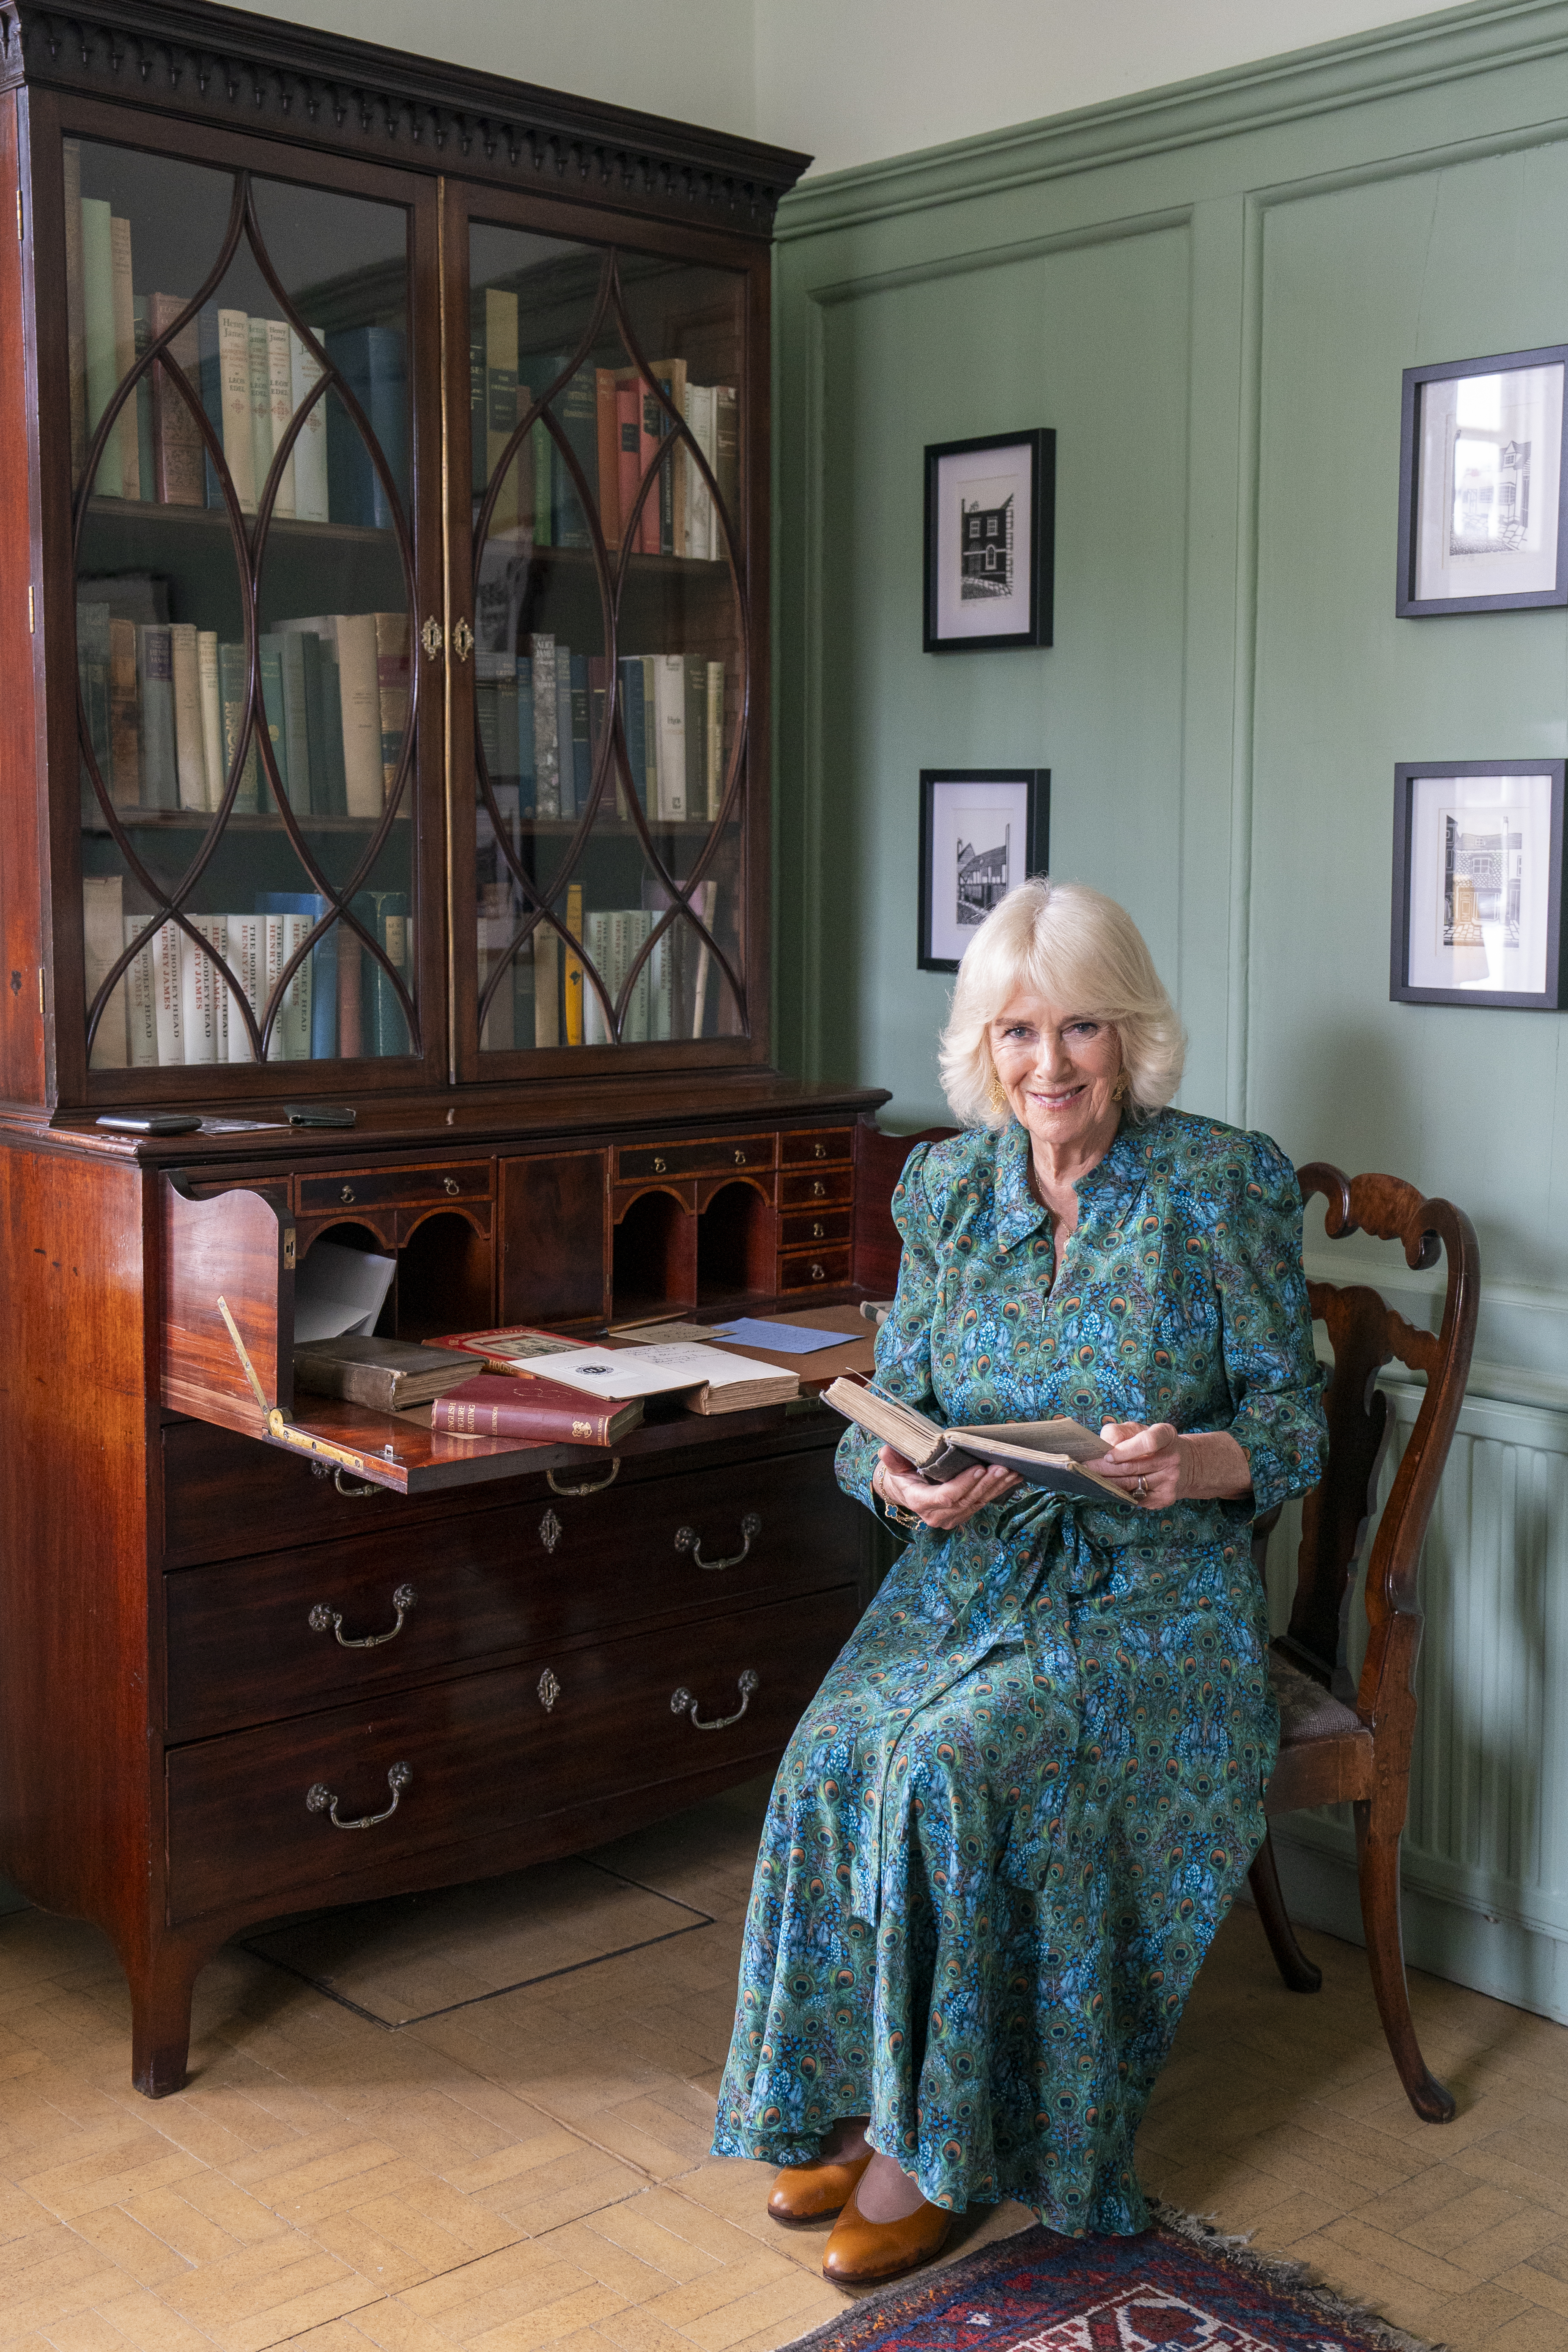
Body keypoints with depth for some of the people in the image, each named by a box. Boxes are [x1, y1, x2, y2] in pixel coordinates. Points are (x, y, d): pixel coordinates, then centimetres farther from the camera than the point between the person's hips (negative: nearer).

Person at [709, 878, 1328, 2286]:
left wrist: (1204, 1461, -25)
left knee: (951, 1764, -28)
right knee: (835, 1758, -24)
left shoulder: (1224, 1187, -4)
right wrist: (898, 1476, -15)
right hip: (974, 1573, 4)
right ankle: (848, 2105, -5)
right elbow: (889, 1406, 9)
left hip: (1158, 1596, -4)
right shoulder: (947, 1186, 7)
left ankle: (932, 2139, -9)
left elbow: (1296, 1416, -3)